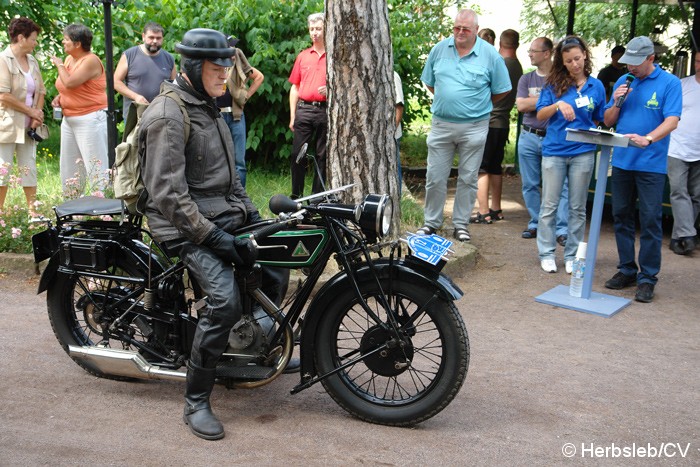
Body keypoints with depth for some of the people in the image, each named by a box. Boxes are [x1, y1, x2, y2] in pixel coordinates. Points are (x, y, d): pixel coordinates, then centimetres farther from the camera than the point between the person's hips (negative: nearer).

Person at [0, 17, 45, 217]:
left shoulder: (32, 61, 11)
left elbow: (40, 91, 13)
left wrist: (37, 114, -4)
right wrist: (31, 111, -12)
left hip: (28, 126, 6)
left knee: (29, 168, 8)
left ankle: (32, 210, 13)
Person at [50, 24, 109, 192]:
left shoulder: (91, 60, -14)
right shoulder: (69, 59, 12)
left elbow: (70, 83, -24)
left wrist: (59, 65, -8)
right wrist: (59, 97, 6)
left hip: (90, 120, -9)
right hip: (69, 120, 9)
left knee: (96, 167, -8)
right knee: (69, 167, 14)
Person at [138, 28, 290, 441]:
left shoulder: (208, 105, 15)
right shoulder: (167, 114, -16)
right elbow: (168, 194, -22)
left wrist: (251, 213, 13)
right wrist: (214, 238, -24)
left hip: (226, 216, 10)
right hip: (185, 225, -9)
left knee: (276, 273, 8)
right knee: (225, 299, -26)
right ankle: (196, 401, -12)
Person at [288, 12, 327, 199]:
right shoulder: (302, 56, 12)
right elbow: (295, 87, 13)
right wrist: (292, 116, 7)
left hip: (326, 111, -2)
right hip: (304, 110, 2)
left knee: (322, 155, 4)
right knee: (297, 153, 0)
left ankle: (317, 196, 13)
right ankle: (296, 195, 10)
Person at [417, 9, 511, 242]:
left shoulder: (490, 55, -6)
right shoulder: (439, 49, 2)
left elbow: (501, 91, 2)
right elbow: (429, 81, 15)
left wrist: (477, 105, 8)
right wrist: (446, 100, 12)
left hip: (474, 127, -2)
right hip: (441, 124, 2)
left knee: (468, 179, 8)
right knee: (435, 177, 6)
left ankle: (461, 225, 19)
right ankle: (431, 222, 20)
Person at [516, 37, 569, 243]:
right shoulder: (526, 79, 11)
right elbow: (521, 105, -2)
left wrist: (534, 101, -10)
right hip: (529, 137, 4)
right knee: (530, 185, 8)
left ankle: (562, 230, -6)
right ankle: (535, 224, 19)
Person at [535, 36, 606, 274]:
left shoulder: (596, 86, 4)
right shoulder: (554, 84, -1)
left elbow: (598, 121, 13)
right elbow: (540, 115, -3)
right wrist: (558, 105, -19)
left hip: (583, 153, 1)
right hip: (554, 150, -1)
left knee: (578, 207, 8)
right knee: (549, 205, 4)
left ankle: (572, 255, 18)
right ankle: (546, 254, 15)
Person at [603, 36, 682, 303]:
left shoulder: (669, 83, -3)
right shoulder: (623, 82, 10)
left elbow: (672, 121, -13)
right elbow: (608, 122, 13)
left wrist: (647, 139, -30)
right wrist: (617, 103, -7)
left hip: (651, 164, -5)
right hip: (621, 161, 5)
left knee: (650, 221, -3)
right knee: (621, 217, 10)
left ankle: (647, 278, 4)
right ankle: (626, 270, 22)